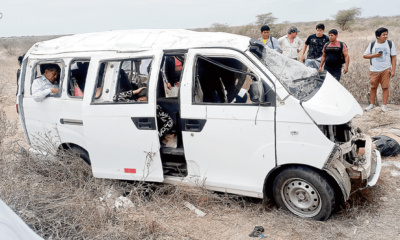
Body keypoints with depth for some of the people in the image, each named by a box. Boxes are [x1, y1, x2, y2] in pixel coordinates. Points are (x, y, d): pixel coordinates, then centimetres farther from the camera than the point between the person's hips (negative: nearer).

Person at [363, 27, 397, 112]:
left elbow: (393, 57, 2)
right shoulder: (372, 44, 2)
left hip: (386, 70, 0)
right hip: (374, 70, 1)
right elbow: (365, 55, 5)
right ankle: (372, 104, 16)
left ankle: (384, 105, 6)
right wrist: (375, 55, -13)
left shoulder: (390, 44, 2)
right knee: (373, 87, 5)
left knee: (385, 87, -1)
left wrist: (393, 70, -4)